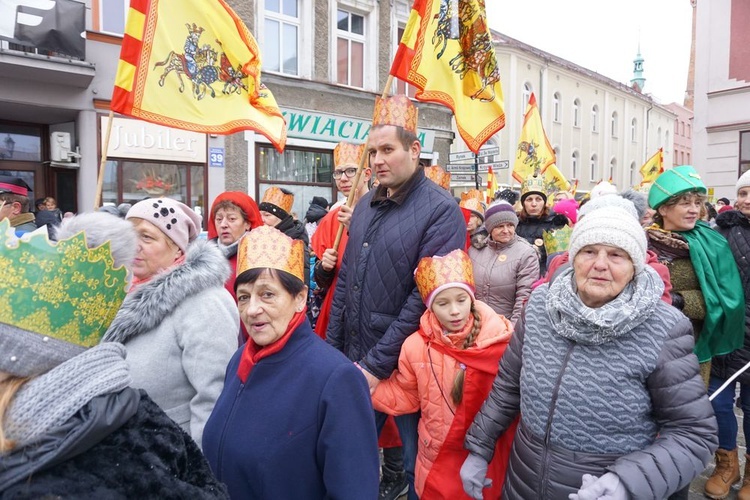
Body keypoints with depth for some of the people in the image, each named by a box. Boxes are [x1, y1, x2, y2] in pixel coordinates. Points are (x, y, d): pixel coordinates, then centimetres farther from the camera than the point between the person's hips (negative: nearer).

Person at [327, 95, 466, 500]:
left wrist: (377, 364, -17)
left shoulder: (440, 210, -13)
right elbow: (345, 280, 11)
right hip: (354, 361, 6)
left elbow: (427, 296, -19)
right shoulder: (365, 205, 7)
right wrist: (332, 349, 8)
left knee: (417, 464, 14)